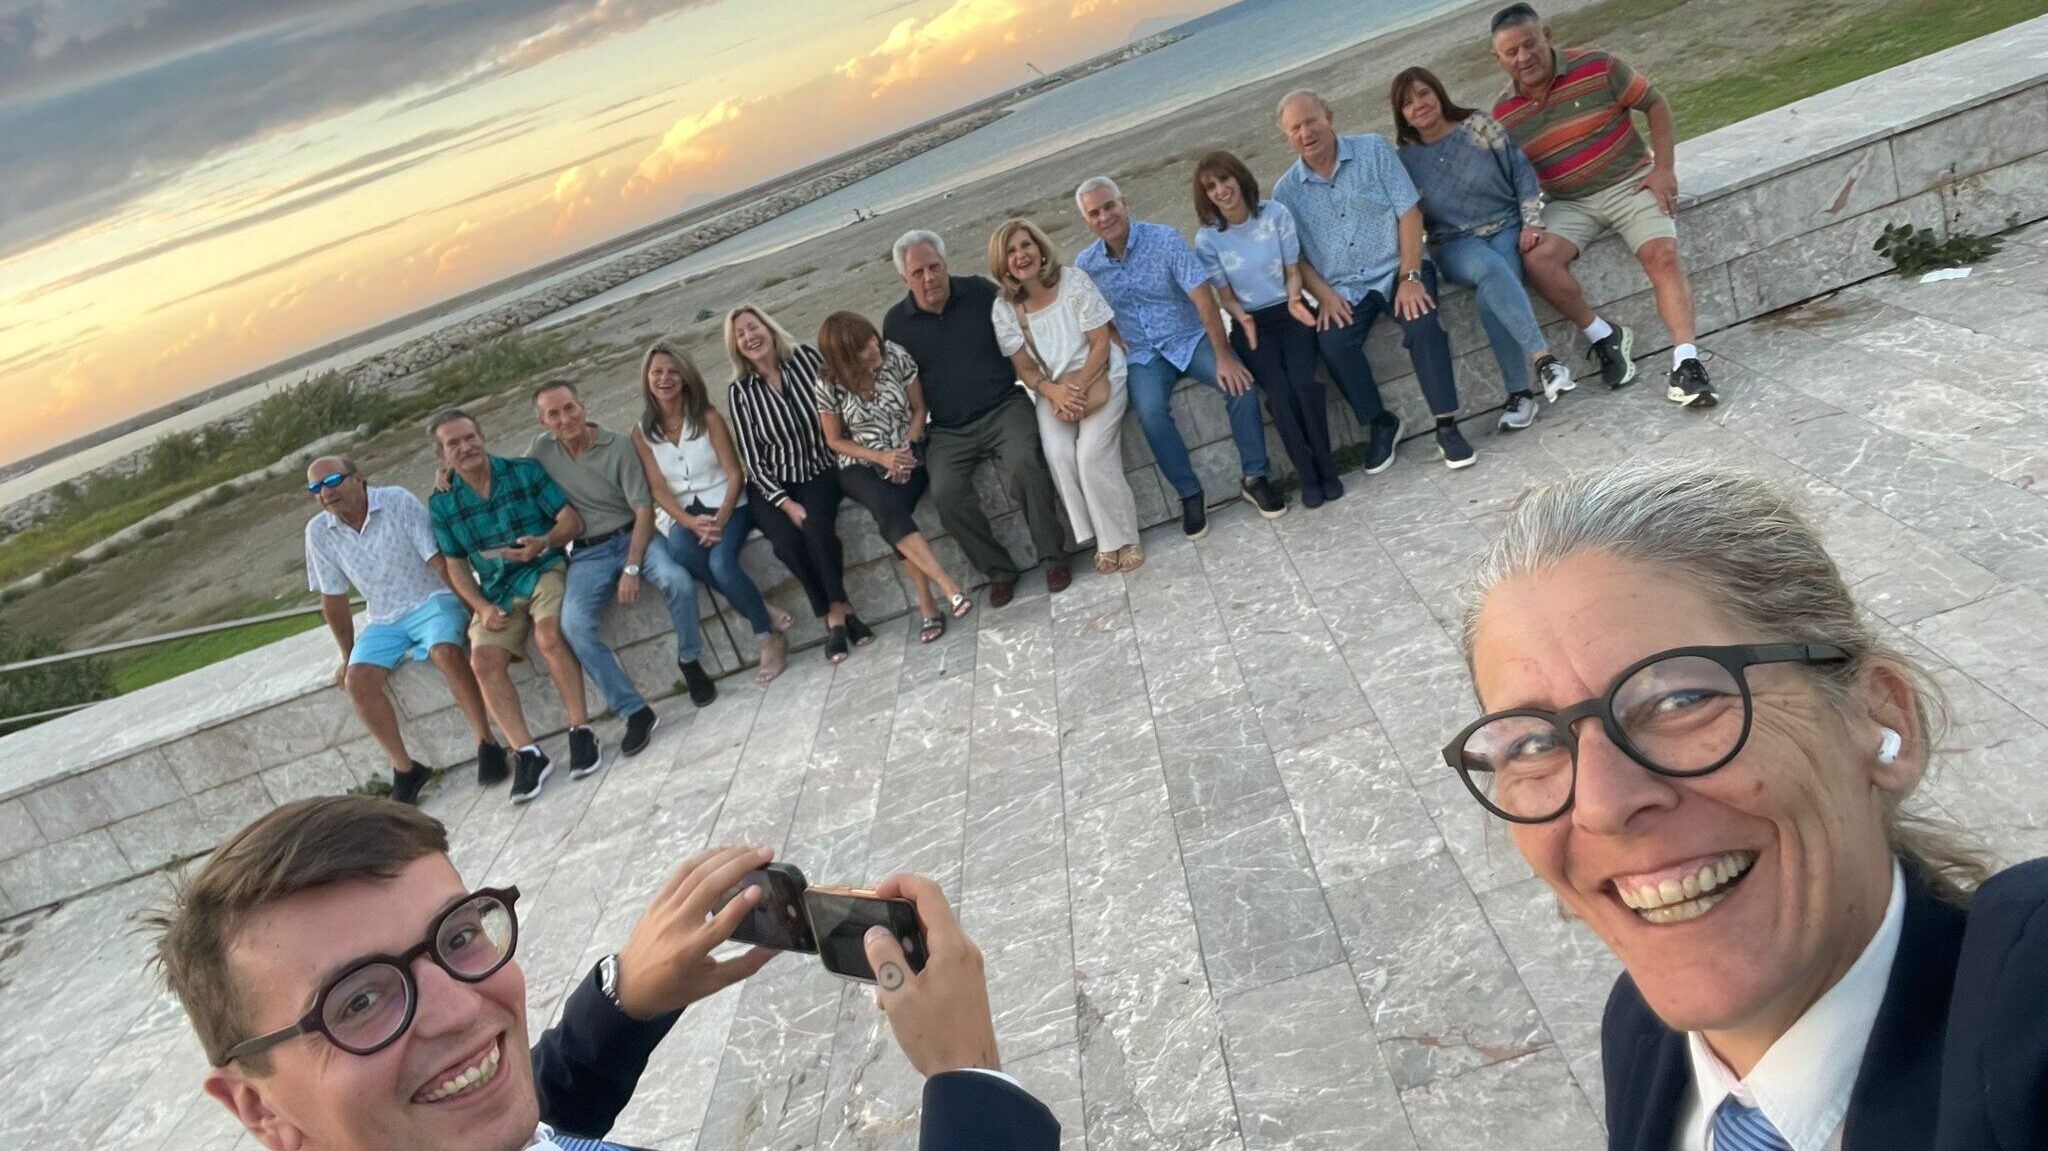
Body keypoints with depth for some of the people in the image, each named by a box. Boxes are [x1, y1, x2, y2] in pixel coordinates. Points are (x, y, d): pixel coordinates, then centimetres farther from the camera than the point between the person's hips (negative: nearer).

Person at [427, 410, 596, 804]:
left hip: (544, 570, -3)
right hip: (496, 591, 3)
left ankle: (581, 731, -25)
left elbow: (572, 520, -2)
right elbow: (456, 565, 11)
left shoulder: (525, 472, 0)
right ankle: (528, 754, -21)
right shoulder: (441, 504, 7)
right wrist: (481, 607, -5)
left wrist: (544, 543, -23)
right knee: (484, 660, -23)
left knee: (549, 635, -33)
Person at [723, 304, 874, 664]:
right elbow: (753, 460, -2)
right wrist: (785, 502, -15)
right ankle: (836, 614, -14)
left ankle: (836, 613, -18)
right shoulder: (740, 392, -1)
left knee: (816, 525, -31)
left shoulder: (806, 357, -2)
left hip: (818, 472, 0)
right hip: (773, 486, 1)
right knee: (787, 540, -28)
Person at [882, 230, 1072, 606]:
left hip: (1004, 409, -1)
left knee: (1024, 465, -31)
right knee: (946, 493, -25)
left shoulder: (981, 293, 0)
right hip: (948, 433, 1)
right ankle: (999, 571, -7)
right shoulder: (895, 323, 4)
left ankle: (1053, 556, -13)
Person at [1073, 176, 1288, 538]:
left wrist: (1223, 356, -24)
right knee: (1151, 411, -30)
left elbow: (1203, 297, -18)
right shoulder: (1085, 265, -2)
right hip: (1143, 355, 1)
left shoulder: (1165, 239, -13)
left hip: (1190, 339, -1)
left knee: (1239, 384, -28)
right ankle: (1190, 495, -15)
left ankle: (1254, 478, -11)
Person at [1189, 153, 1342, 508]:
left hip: (1289, 312, 0)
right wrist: (1242, 318, -19)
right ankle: (1307, 477, -12)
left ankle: (1327, 468, -12)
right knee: (1280, 392, -25)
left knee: (1303, 382, -26)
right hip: (1250, 322, 0)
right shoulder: (1207, 239, -4)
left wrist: (1294, 299, -19)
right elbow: (1225, 295, 1)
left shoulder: (1276, 213, -3)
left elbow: (1293, 269, 2)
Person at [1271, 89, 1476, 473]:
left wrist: (1410, 278, -15)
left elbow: (1409, 212, -5)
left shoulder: (1373, 150, 0)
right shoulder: (1286, 190, 6)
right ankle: (1380, 424, -6)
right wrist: (1324, 295, -11)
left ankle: (1447, 427, -22)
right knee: (1332, 343, -27)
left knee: (1422, 325, -30)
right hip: (1343, 289, 2)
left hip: (1395, 269, -1)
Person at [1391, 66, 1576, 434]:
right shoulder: (1405, 159, 4)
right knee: (1490, 268, -37)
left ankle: (1519, 393, -31)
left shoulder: (1479, 125, 1)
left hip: (1507, 228, 0)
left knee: (1492, 297, -33)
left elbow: (1522, 172, 2)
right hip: (1456, 245, 0)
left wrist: (1532, 222, -8)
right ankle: (1543, 358, -44)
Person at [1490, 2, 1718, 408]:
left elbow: (1654, 104, 1)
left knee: (1663, 254, -26)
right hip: (1569, 204, 2)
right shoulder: (1503, 115, -1)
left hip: (1630, 183, -2)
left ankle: (1685, 365, -31)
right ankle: (1604, 337, -8)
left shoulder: (1597, 67, -8)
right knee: (1537, 258, -26)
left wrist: (1664, 168, -7)